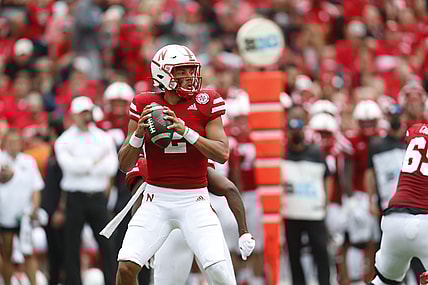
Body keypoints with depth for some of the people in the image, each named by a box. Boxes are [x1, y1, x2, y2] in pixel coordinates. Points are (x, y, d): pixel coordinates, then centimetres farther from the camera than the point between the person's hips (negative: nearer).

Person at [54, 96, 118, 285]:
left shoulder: (104, 138, 9)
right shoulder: (64, 141, 2)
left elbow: (112, 167, -4)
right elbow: (70, 165, -14)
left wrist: (85, 167, -7)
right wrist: (97, 162, -6)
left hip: (98, 196, 2)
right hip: (75, 197, -2)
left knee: (106, 244, -1)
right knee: (72, 245, 1)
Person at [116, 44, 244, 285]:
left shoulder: (205, 103, -1)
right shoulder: (145, 106, 1)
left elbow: (222, 154, -10)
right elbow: (125, 165, 4)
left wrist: (185, 131, -20)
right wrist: (138, 134, -15)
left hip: (194, 200, -1)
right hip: (157, 200, 1)